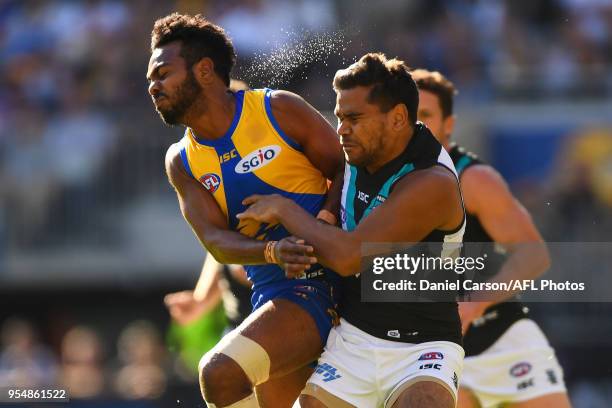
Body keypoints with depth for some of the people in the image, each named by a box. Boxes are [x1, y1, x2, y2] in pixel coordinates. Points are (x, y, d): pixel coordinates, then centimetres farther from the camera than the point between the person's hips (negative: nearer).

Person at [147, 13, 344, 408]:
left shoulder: (279, 110, -5)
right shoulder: (182, 162, 9)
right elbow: (216, 241, -3)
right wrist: (273, 252, -24)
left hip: (332, 275, -7)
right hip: (274, 292, 7)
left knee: (220, 371, -24)